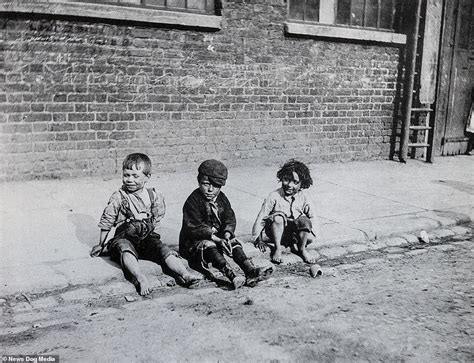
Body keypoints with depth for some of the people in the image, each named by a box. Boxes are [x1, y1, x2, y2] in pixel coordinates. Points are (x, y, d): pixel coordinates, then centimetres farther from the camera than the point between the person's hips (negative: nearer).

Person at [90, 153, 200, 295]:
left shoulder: (154, 196, 3)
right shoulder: (118, 198, -3)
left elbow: (157, 217, 20)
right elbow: (106, 222, 6)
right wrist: (101, 244, 12)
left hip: (148, 236, 3)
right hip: (124, 237, -3)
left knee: (164, 250, -21)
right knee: (126, 252, -35)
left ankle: (184, 275, -36)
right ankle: (140, 279, -55)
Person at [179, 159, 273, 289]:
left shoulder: (222, 198, 8)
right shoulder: (193, 201, -14)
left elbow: (230, 218, 4)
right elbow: (194, 227, -20)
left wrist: (227, 234, -19)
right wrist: (215, 238, -28)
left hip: (219, 236, 6)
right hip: (195, 240, -6)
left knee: (234, 243, -18)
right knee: (208, 246, -34)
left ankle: (250, 270, -35)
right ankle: (231, 275, -56)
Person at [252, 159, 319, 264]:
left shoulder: (303, 199, -5)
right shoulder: (274, 196, -13)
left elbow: (312, 217, 4)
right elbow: (261, 217, -10)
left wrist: (309, 230, -15)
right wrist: (258, 239, -9)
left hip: (294, 232, 2)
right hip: (277, 232, -2)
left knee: (304, 220, -28)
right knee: (278, 217, -33)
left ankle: (301, 248, -4)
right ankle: (277, 248, -17)